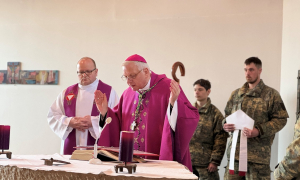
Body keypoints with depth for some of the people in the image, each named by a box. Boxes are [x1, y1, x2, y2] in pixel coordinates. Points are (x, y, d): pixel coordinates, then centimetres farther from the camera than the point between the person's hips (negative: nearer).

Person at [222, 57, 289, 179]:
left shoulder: (271, 94, 2)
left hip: (258, 153, -4)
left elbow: (280, 119, -3)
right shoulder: (236, 94, 17)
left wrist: (259, 131, -15)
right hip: (235, 150, 5)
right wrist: (225, 124, 1)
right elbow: (228, 114, 25)